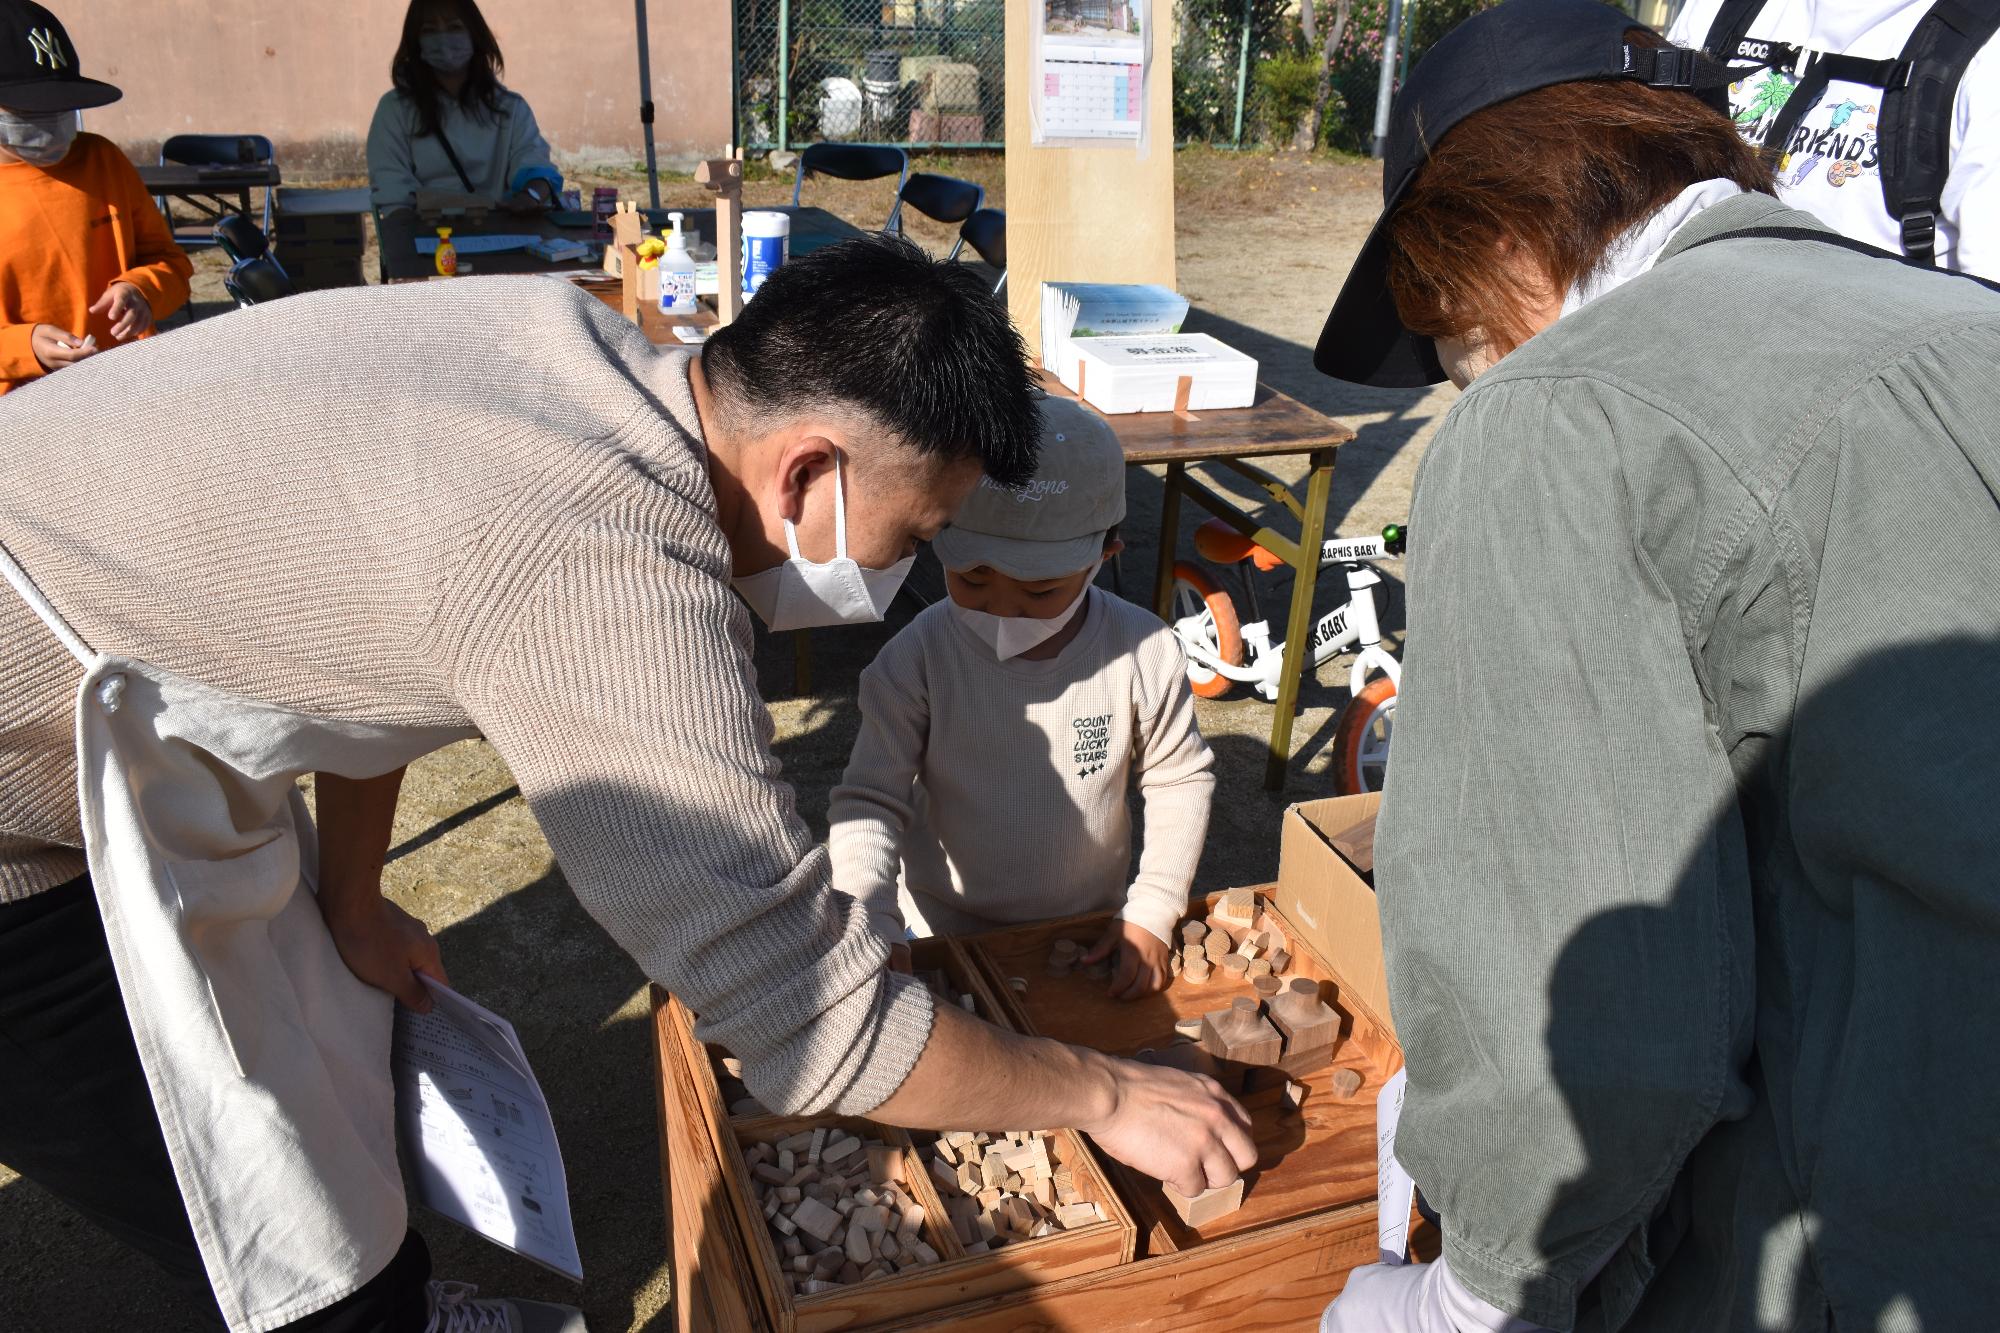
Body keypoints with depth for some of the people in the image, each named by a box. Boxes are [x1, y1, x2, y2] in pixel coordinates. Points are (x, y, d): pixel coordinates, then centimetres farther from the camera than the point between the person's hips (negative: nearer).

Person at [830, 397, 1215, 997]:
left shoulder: (1144, 653, -18)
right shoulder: (917, 660, -23)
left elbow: (1180, 780, -4)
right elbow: (869, 801, -18)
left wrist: (1153, 912, -9)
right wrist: (872, 929, -31)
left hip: (1092, 937, 1)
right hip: (946, 937, -1)